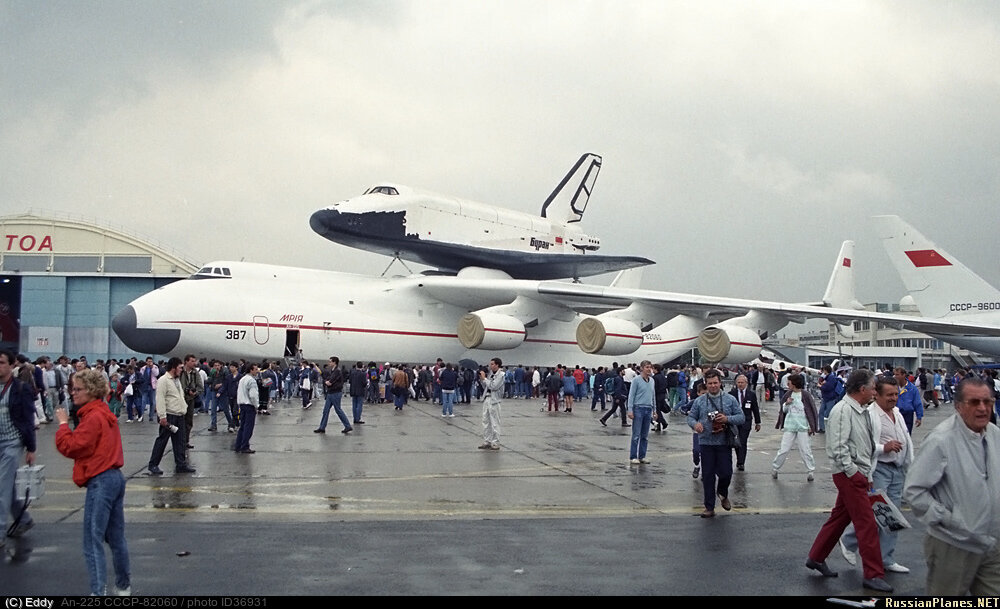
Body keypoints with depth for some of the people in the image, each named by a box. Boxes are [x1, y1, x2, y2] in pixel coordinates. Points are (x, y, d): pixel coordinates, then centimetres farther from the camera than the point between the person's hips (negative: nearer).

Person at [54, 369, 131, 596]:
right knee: (116, 538, 19)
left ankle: (98, 592, -8)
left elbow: (70, 447, -17)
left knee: (93, 543, -6)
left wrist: (63, 423, -6)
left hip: (100, 482, -10)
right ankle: (124, 587, 29)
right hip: (115, 477, 10)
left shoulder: (93, 417, -16)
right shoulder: (105, 413, 14)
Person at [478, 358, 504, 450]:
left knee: (494, 423, -2)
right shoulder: (490, 374, 12)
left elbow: (493, 386, -20)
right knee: (486, 422, 11)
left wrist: (484, 378, -13)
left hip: (494, 400, -8)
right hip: (486, 399, 8)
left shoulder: (501, 374, -9)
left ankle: (495, 444, 3)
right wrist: (481, 379, 4)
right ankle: (487, 442, 19)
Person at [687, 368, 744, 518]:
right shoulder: (699, 401, 7)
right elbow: (690, 417, 9)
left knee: (726, 472, -3)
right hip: (706, 444, 1)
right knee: (708, 475, 2)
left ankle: (723, 494, 31)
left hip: (724, 444, -1)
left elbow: (741, 417, 3)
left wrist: (727, 419, -16)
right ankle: (709, 507, 11)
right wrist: (695, 424, -15)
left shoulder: (730, 400, 5)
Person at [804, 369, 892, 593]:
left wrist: (868, 474, 16)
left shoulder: (860, 411, 13)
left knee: (839, 517, 17)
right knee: (867, 524, -6)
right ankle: (874, 575, 0)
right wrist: (854, 473, -19)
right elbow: (838, 448, -22)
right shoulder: (843, 411, -17)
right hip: (849, 475, -10)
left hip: (858, 474, 10)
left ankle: (816, 558, 29)